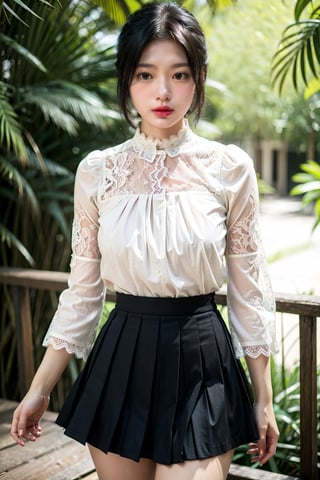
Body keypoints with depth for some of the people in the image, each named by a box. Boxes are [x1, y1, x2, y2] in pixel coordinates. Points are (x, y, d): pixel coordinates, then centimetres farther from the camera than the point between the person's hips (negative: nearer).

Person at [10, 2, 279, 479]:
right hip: (122, 361, 2)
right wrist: (40, 389, 6)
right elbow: (83, 291, 5)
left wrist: (263, 399, 3)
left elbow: (248, 289, 1)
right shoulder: (97, 171, -1)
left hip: (200, 365, -1)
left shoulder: (230, 168, -5)